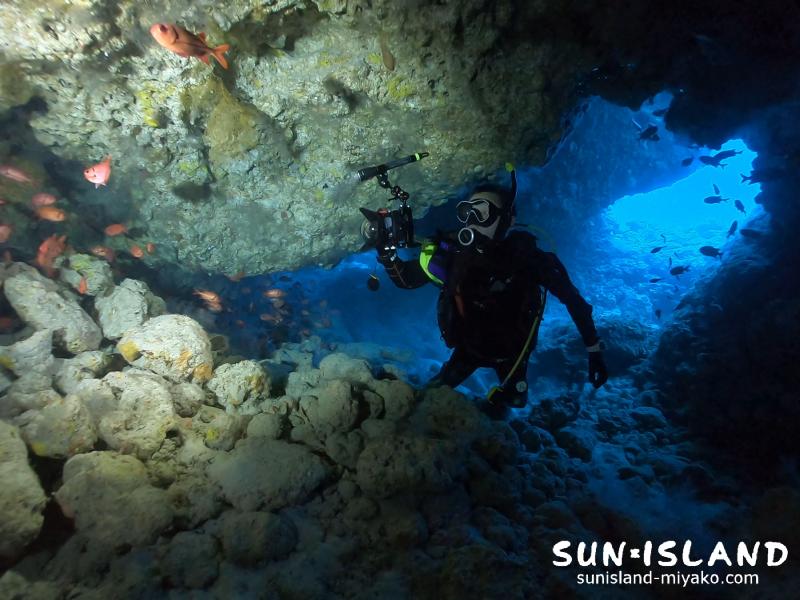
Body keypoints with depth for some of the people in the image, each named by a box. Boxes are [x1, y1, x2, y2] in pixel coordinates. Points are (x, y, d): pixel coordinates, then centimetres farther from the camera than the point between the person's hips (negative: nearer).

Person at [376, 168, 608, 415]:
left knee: (500, 406, 14)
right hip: (469, 344, 2)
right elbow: (407, 279, -15)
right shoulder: (453, 251, -23)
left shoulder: (526, 257, -29)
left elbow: (573, 300, -19)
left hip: (510, 349, -1)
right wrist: (387, 250, -35)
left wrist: (594, 350, -16)